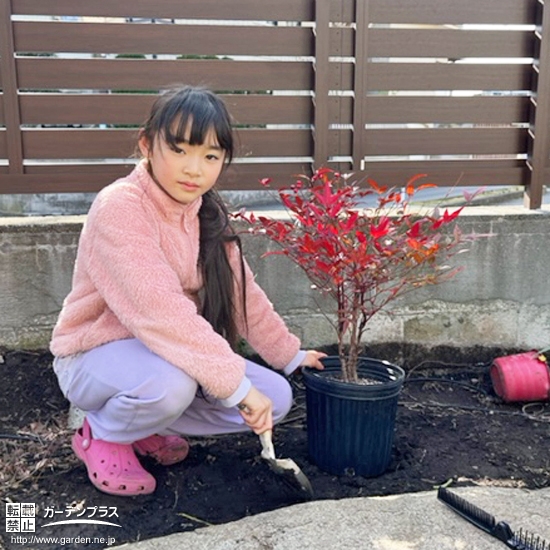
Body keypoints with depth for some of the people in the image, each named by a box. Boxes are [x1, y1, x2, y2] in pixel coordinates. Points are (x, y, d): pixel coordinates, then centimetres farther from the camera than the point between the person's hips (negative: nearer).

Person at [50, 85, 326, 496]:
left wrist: (290, 355, 9)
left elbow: (242, 293, 7)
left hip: (167, 355, 7)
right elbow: (160, 310, -35)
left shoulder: (208, 213, -2)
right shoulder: (119, 207, -26)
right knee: (171, 381, -39)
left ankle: (143, 424, 10)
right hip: (94, 358, -7)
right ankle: (102, 434, -3)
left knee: (275, 397, -6)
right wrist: (236, 384, -35)